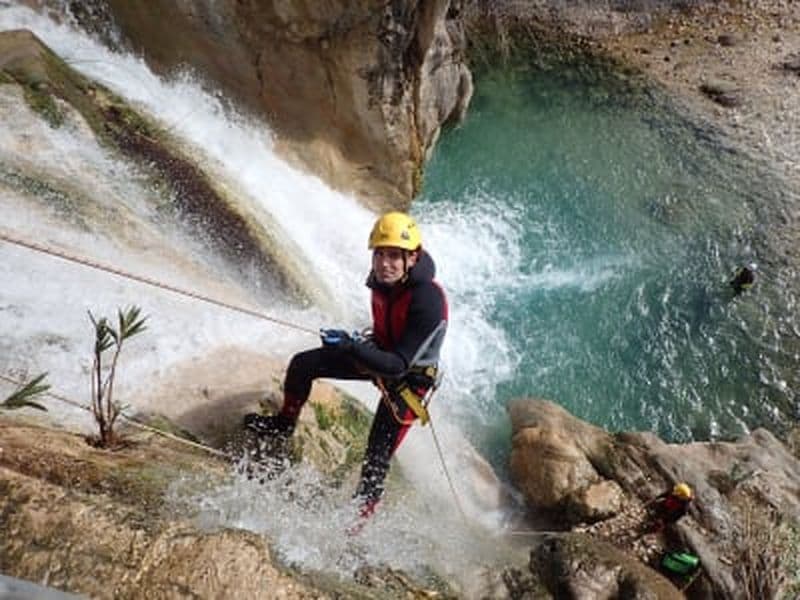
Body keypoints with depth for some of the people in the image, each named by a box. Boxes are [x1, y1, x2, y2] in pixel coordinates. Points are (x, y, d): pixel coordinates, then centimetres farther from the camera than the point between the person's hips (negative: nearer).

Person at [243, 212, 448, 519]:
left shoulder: (428, 301, -37)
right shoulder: (382, 276, -15)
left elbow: (399, 365, -36)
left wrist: (351, 348, -43)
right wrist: (361, 344, 7)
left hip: (410, 376, -7)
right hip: (381, 352, 7)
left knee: (377, 455, -9)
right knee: (302, 364, 4)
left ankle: (362, 514, 15)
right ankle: (284, 424, 30)